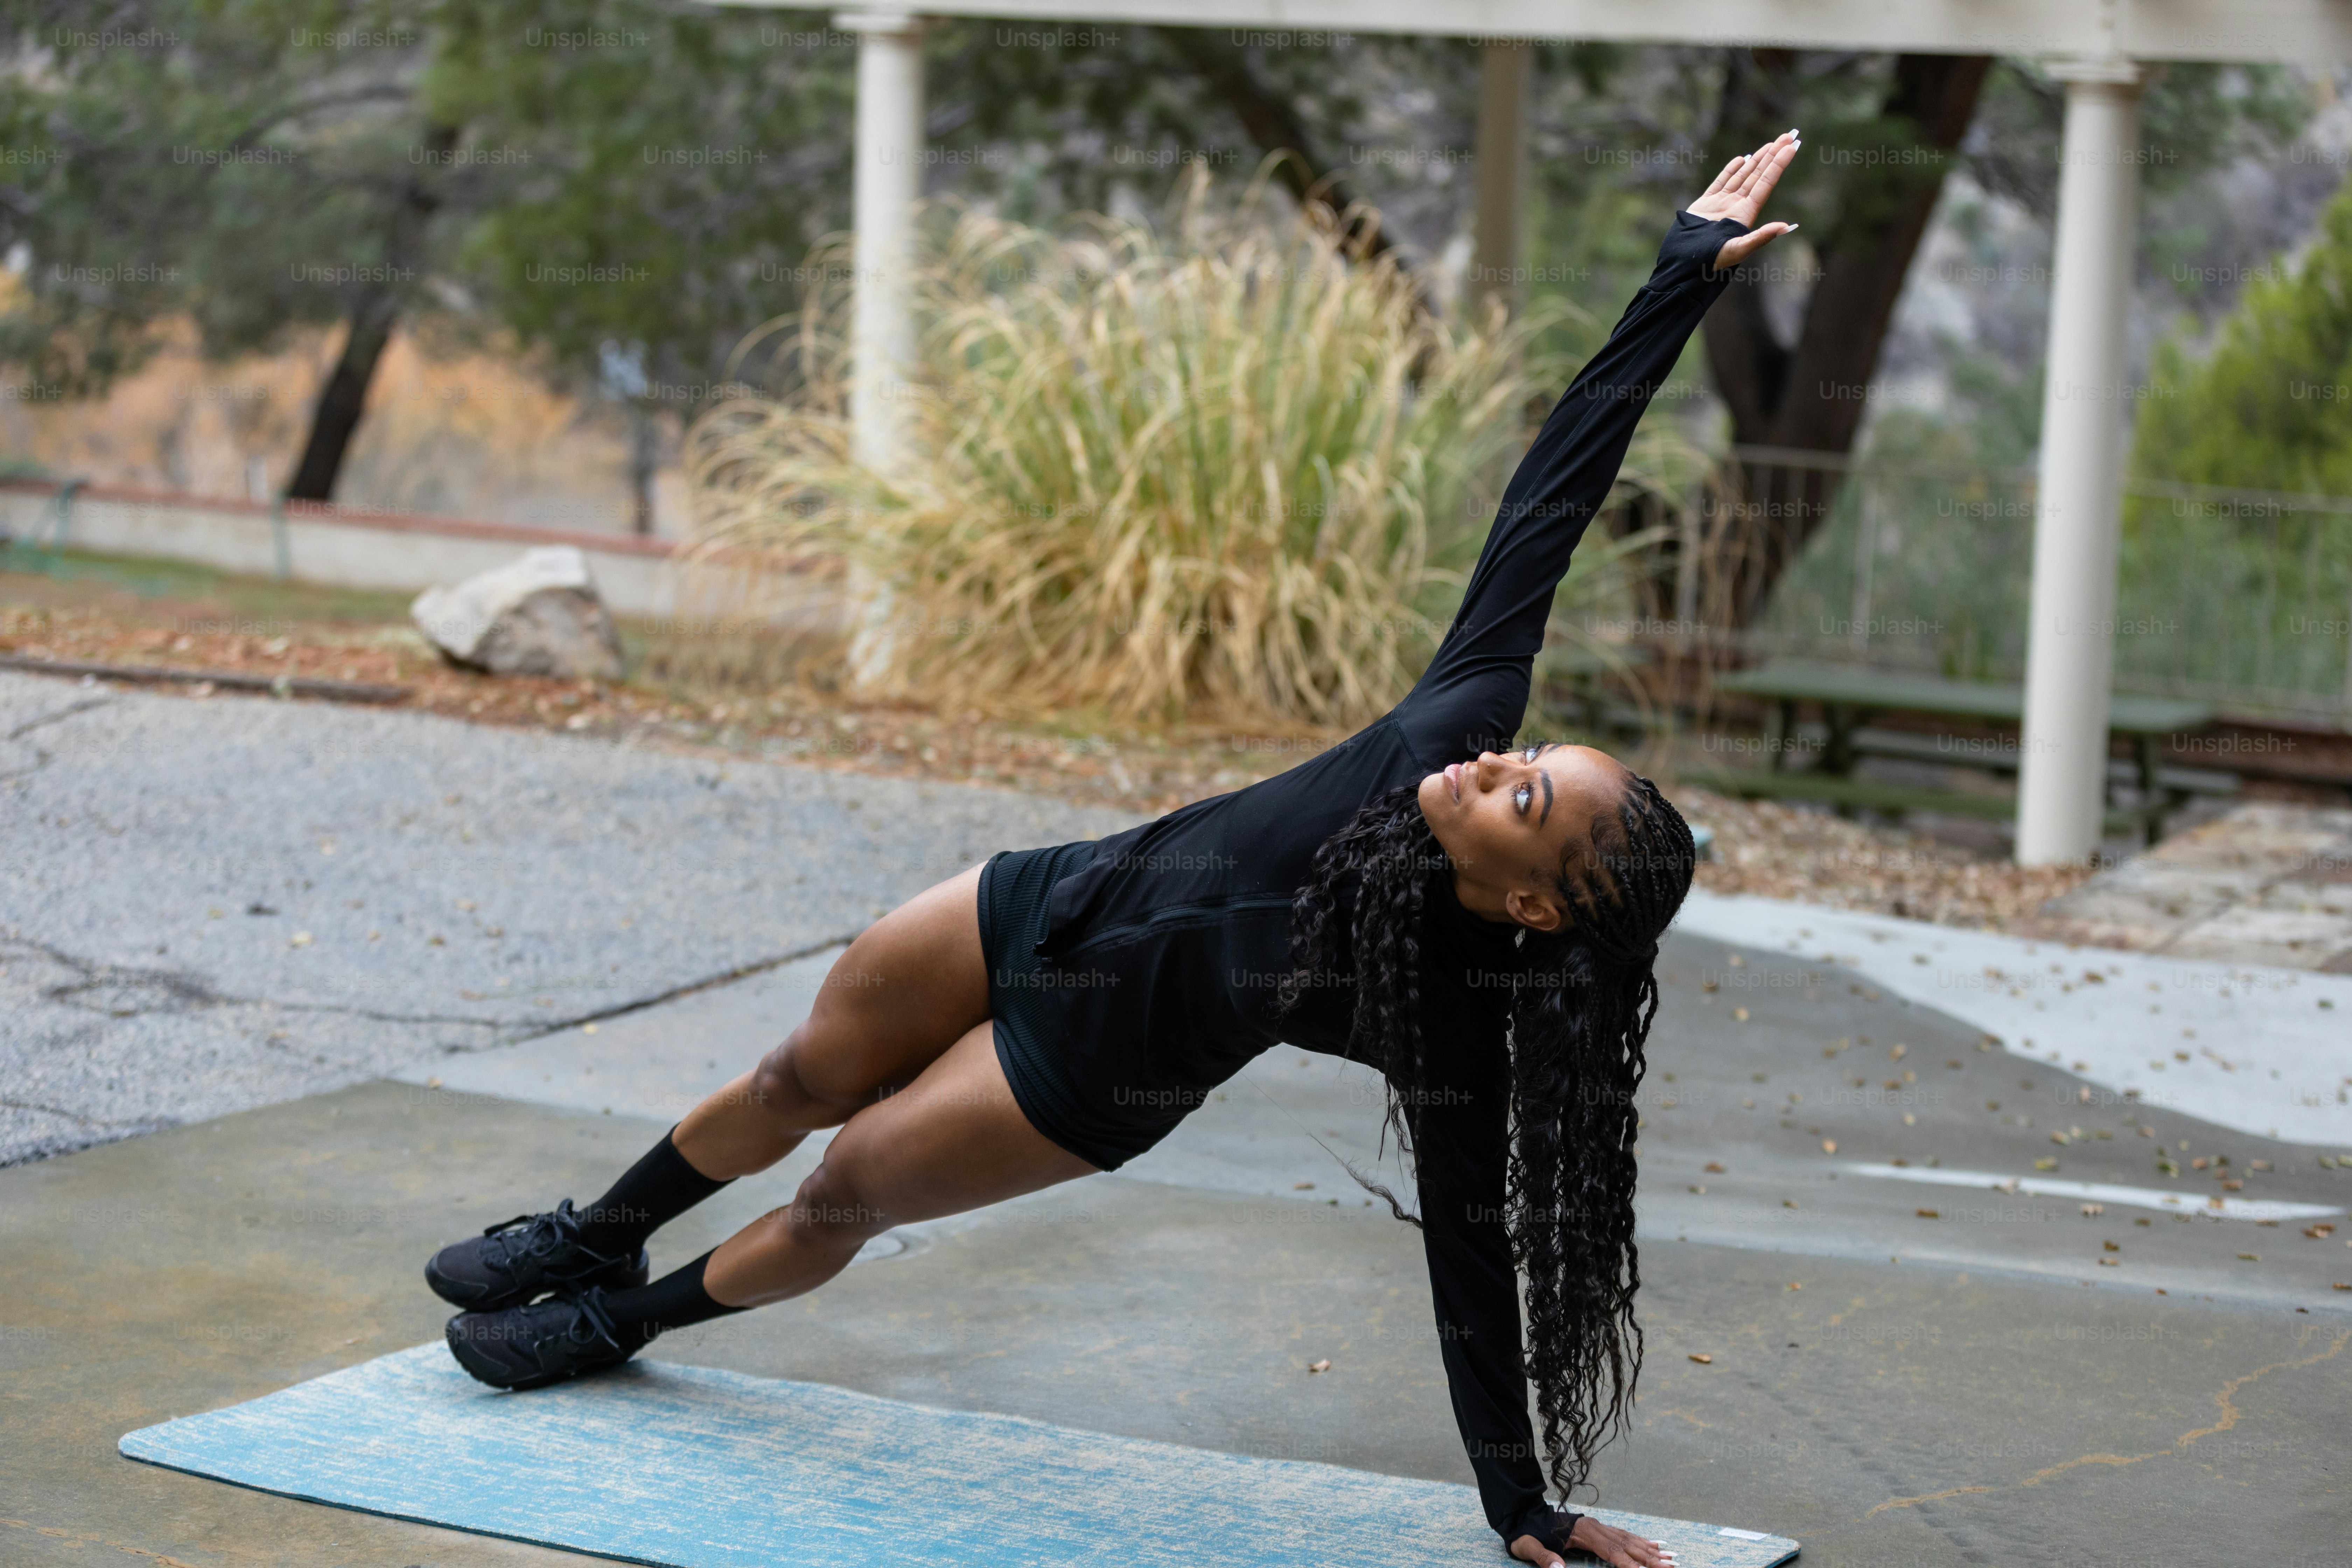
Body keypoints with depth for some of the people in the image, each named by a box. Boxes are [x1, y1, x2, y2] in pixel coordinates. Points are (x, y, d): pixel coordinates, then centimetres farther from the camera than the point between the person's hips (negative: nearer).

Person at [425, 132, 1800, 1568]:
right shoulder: (1462, 718, -27)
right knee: (800, 1082, 21)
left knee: (845, 1194, 12)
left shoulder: (1450, 1019, -34)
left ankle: (621, 1318, 45)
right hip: (1040, 909, 4)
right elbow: (1551, 498, -26)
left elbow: (1475, 1254, -26)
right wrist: (1689, 270, -28)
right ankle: (593, 1238, 51)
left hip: (1084, 1074, -4)